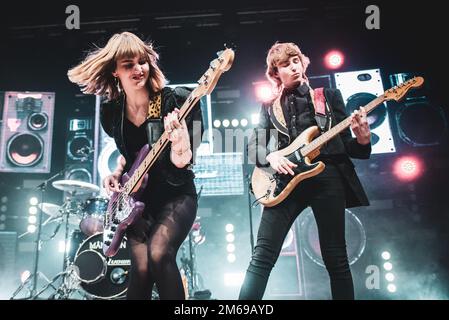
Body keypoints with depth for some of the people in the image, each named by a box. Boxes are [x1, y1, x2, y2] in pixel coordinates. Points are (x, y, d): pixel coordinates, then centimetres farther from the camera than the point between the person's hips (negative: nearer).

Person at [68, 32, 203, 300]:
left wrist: (178, 141, -41)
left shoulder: (176, 100, -14)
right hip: (137, 196, 4)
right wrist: (117, 173, 3)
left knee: (159, 253, -28)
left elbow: (182, 163, -19)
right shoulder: (111, 111, 1)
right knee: (141, 267, -14)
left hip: (176, 193, -3)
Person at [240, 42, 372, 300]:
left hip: (327, 176, 0)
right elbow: (253, 146, 12)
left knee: (336, 257, 3)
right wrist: (270, 156, -10)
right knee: (263, 255, -9)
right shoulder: (269, 107, 17)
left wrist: (362, 139, -11)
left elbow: (346, 144, 11)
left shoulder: (329, 96, 14)